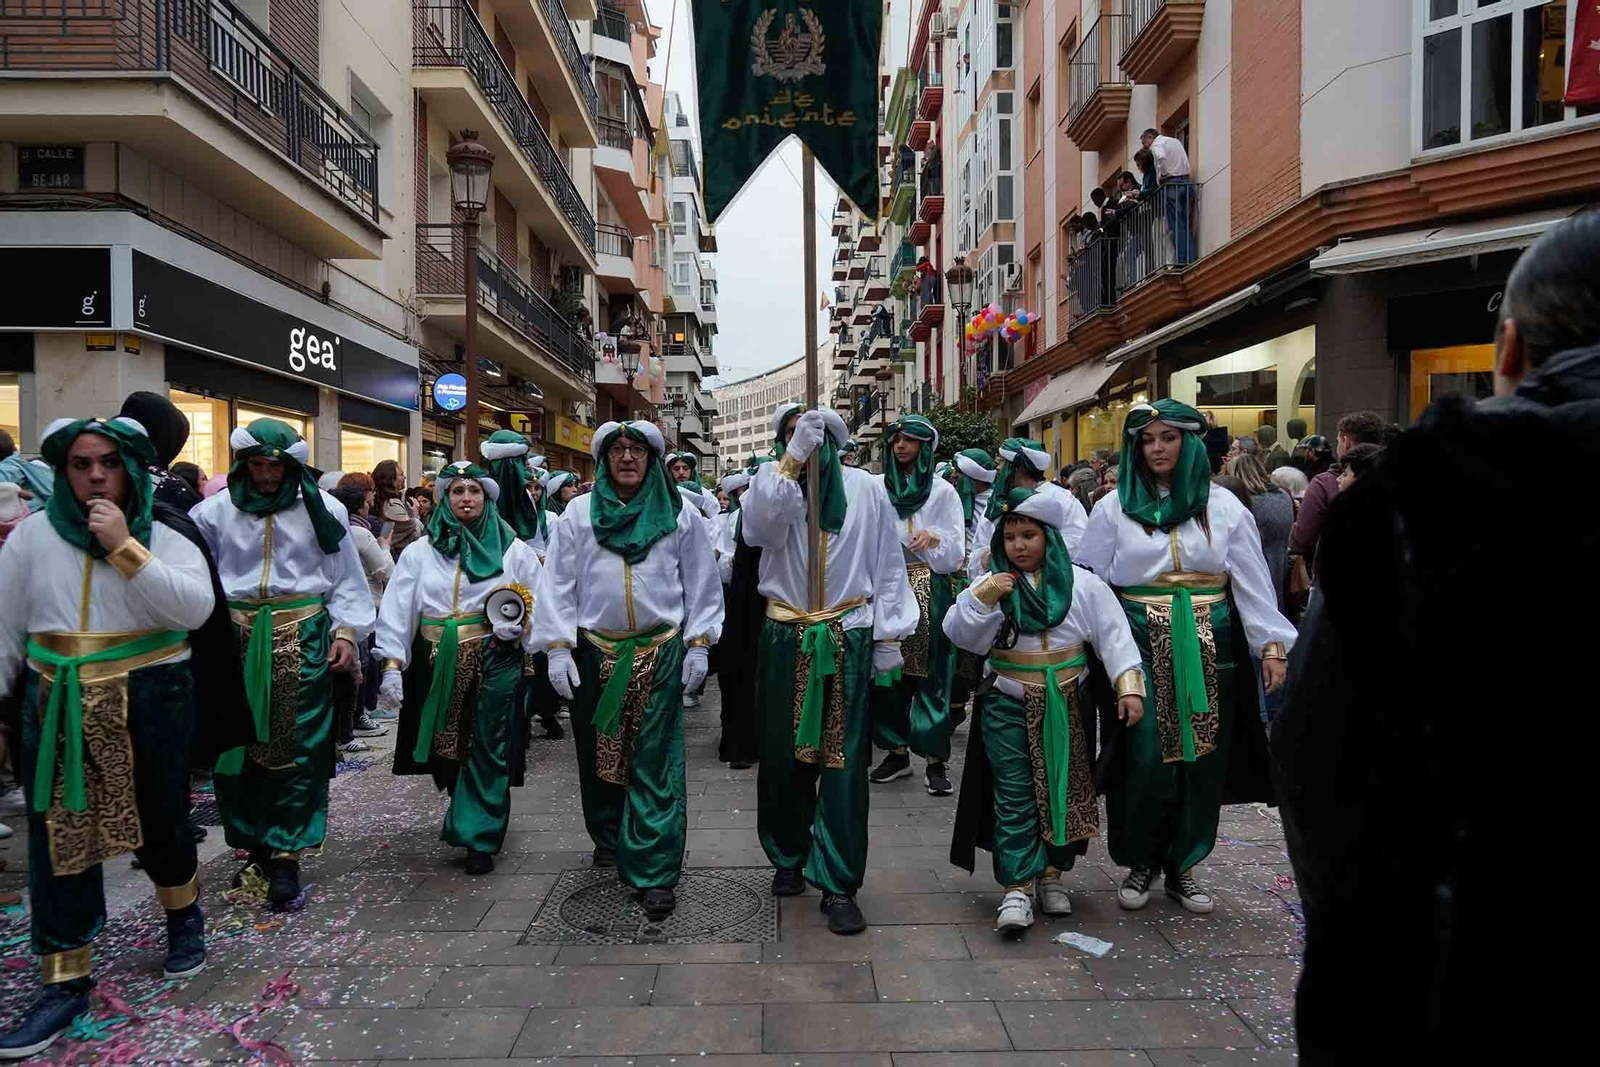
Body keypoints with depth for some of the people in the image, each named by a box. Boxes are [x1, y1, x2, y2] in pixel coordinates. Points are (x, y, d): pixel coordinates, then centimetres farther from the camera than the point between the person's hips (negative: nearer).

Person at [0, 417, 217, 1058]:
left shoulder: (166, 539, -2)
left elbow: (196, 608, -20)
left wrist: (125, 548, -22)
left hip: (150, 707, -1)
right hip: (57, 710, 2)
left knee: (160, 823, 12)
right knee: (58, 837, 5)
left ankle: (185, 916, 40)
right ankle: (65, 981, 18)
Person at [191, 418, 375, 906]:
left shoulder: (321, 509, 2)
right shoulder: (216, 511, 5)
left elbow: (346, 577, 4)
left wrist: (347, 631, -3)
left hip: (303, 637, -2)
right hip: (237, 639, 2)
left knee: (297, 747, -1)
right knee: (238, 744, 8)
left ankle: (285, 854, 8)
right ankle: (256, 846, 23)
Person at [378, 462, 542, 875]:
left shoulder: (513, 548, 3)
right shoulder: (421, 551, 6)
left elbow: (540, 604, 4)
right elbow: (397, 608, 2)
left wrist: (518, 627, -11)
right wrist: (392, 664, -5)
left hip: (494, 662, -2)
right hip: (439, 665, 2)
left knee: (486, 751, 0)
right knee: (447, 748, 12)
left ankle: (479, 838, 11)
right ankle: (469, 818, 36)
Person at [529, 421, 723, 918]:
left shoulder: (679, 514, 5)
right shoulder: (578, 514, 6)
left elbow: (702, 583, 7)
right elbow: (557, 584, 4)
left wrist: (698, 643, 0)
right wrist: (558, 648, -4)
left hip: (661, 655, -1)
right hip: (594, 653, 2)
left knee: (655, 764, -4)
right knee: (598, 753, 12)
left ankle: (655, 872, 1)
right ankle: (608, 839, 35)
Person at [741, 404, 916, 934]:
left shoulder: (866, 488, 2)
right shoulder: (771, 482, 3)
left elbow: (889, 565, 5)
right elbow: (759, 526, -21)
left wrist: (888, 635, 2)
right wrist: (793, 458, -23)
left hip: (848, 641, -1)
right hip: (785, 641, 1)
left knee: (843, 762, 0)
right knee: (784, 757, 11)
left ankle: (838, 883, 10)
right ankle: (788, 856, 33)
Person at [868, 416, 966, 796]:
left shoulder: (942, 491, 2)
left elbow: (955, 552, -1)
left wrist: (933, 538, -19)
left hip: (928, 591, -2)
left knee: (929, 672, -1)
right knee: (888, 669, 6)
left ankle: (935, 759, 7)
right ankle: (896, 751, 19)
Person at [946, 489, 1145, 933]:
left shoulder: (1082, 584, -2)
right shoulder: (991, 583, 0)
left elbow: (1114, 635, -5)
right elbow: (958, 635, -5)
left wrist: (1130, 686, -15)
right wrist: (983, 597, -18)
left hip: (1065, 705, 1)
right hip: (1007, 706, -1)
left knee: (1062, 789, 11)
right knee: (1015, 796, -3)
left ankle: (1052, 873, 27)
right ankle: (1017, 886, 0)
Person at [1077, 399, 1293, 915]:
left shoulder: (1222, 506, 7)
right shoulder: (1115, 508, 5)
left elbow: (1253, 581, 4)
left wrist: (1272, 645, -3)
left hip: (1207, 647, 2)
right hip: (1140, 644, -1)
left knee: (1202, 757, 5)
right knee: (1143, 757, -6)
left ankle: (1182, 866, 23)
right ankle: (1139, 862, 16)